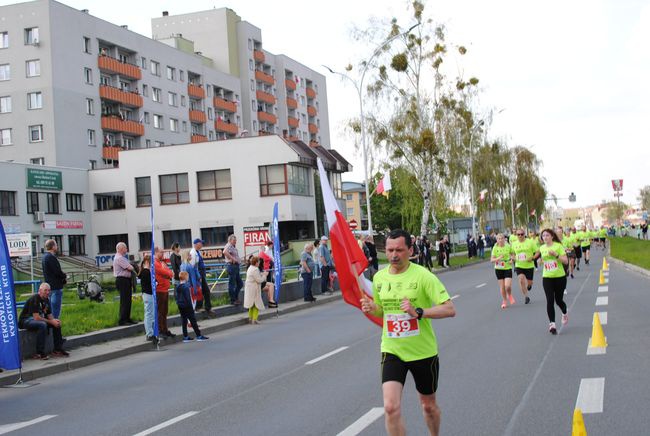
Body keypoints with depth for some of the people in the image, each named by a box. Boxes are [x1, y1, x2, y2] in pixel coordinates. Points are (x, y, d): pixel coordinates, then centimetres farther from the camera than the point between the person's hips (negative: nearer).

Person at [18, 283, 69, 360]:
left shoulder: (46, 300, 7)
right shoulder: (34, 299, -21)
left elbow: (49, 315, 9)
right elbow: (36, 317, -27)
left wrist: (54, 320, -15)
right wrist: (51, 322, -23)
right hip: (25, 320, -9)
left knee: (57, 323, -2)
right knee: (42, 325, -35)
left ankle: (58, 349, 1)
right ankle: (39, 353, -31)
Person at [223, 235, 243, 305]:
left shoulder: (234, 247, 19)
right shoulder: (228, 246, -11)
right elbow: (225, 252, -34)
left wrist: (239, 259, 14)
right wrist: (232, 259, -27)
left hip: (236, 266, 10)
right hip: (232, 266, -10)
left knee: (240, 284, 14)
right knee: (232, 284, -2)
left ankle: (236, 298, 24)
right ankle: (233, 300, 4)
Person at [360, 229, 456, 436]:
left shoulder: (423, 276, -14)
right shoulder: (379, 277, 1)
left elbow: (450, 309, -18)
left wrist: (418, 312, -31)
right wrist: (372, 309, -6)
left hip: (423, 352, -2)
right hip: (392, 351, 2)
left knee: (428, 405, 17)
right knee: (391, 407, -15)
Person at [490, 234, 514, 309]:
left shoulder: (508, 246, -5)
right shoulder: (495, 248, -5)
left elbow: (513, 255, 11)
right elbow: (491, 260, -5)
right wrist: (498, 258, -22)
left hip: (508, 268, -1)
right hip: (498, 269, 1)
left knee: (508, 286, -13)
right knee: (502, 286, 5)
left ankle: (509, 295, 21)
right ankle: (504, 301, 24)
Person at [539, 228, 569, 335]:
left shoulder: (558, 246, -8)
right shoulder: (542, 248, 5)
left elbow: (566, 261, -13)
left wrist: (556, 255, -23)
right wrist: (542, 260, 9)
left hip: (560, 277, -2)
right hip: (547, 278, 2)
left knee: (558, 300, 9)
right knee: (550, 301, -10)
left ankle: (565, 314, 43)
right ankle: (552, 324, -7)